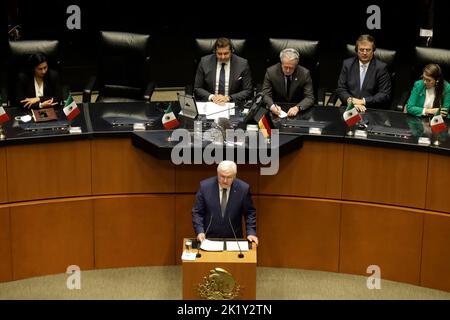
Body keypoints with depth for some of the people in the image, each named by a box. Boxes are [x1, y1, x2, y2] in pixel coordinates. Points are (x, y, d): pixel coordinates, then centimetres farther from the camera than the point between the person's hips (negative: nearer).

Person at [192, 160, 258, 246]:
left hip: (233, 239, 0)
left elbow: (250, 213, 7)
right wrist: (200, 231, -11)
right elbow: (197, 212, 2)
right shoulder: (205, 186, -4)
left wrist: (251, 232, -5)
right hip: (209, 238, 0)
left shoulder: (243, 188, -4)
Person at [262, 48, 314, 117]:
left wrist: (297, 108, -28)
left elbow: (309, 98, -9)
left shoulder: (304, 73, -11)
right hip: (278, 109, 0)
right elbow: (265, 94, -6)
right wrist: (272, 106, -27)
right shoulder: (271, 72, -10)